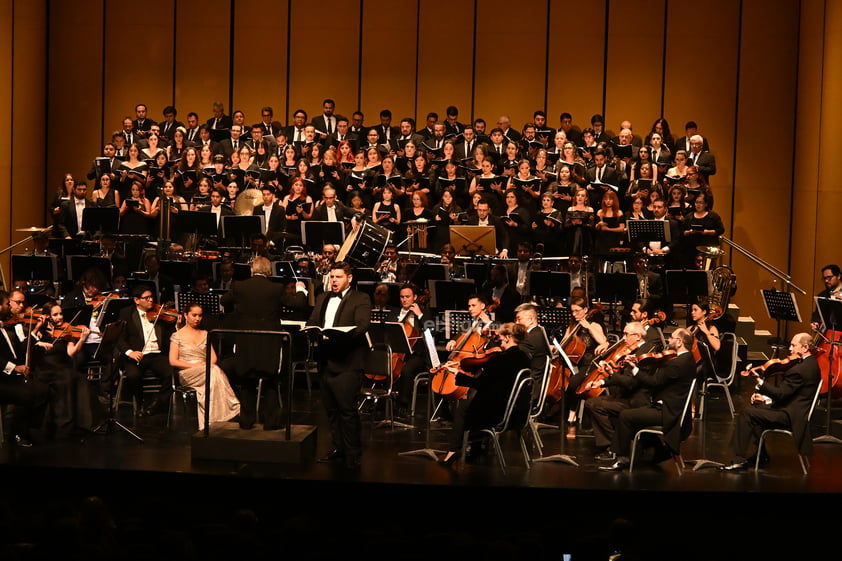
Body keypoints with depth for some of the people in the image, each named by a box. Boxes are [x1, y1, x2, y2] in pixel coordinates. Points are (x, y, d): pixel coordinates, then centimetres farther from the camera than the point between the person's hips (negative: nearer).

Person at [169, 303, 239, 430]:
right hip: (187, 374, -4)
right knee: (213, 372, -36)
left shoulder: (204, 334, 22)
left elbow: (213, 357, 17)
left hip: (205, 371, 4)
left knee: (216, 371, -36)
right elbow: (173, 361, -1)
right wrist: (193, 365, -12)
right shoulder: (177, 336, 8)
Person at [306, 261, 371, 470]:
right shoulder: (322, 299, 20)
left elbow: (361, 327, -13)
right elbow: (311, 323, 17)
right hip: (326, 361, 6)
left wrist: (337, 336, -26)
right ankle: (337, 449, 20)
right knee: (331, 408, 10)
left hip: (347, 363, -6)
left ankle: (352, 453, -1)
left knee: (347, 409, -9)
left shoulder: (361, 300, 0)